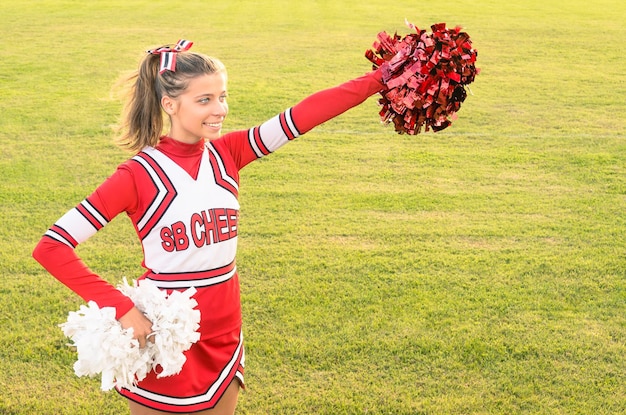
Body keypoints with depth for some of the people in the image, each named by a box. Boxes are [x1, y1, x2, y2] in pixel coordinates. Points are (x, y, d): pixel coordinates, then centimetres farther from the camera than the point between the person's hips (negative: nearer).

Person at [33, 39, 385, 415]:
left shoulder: (227, 154, -2)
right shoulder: (139, 174, -16)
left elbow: (306, 113, -12)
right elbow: (51, 247, -19)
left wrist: (382, 78, -18)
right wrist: (122, 308, -24)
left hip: (224, 338, 5)